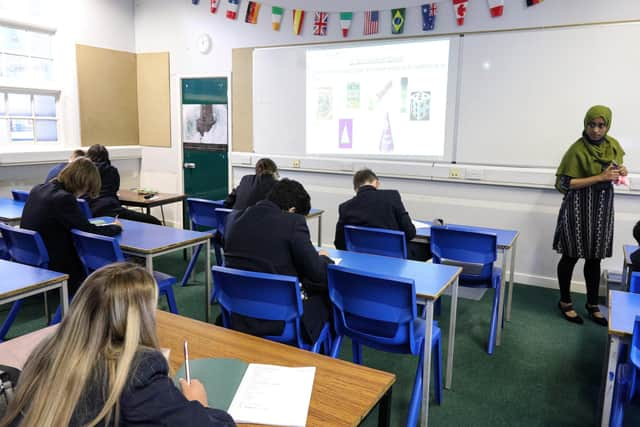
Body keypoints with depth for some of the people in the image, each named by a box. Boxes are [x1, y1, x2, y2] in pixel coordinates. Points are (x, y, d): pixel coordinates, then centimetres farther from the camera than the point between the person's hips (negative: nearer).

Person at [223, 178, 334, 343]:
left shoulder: (233, 217, 2)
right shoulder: (293, 222, -16)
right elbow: (317, 274, -12)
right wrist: (324, 258, 12)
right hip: (279, 321, -6)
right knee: (325, 295, 20)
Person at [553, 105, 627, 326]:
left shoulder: (613, 144, 4)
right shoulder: (577, 149, -15)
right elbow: (564, 183, -19)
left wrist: (620, 171, -2)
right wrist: (600, 177, -22)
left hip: (603, 208, 6)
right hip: (579, 208, -6)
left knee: (594, 258, 13)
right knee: (572, 256, 5)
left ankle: (593, 304, 26)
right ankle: (565, 302, 21)